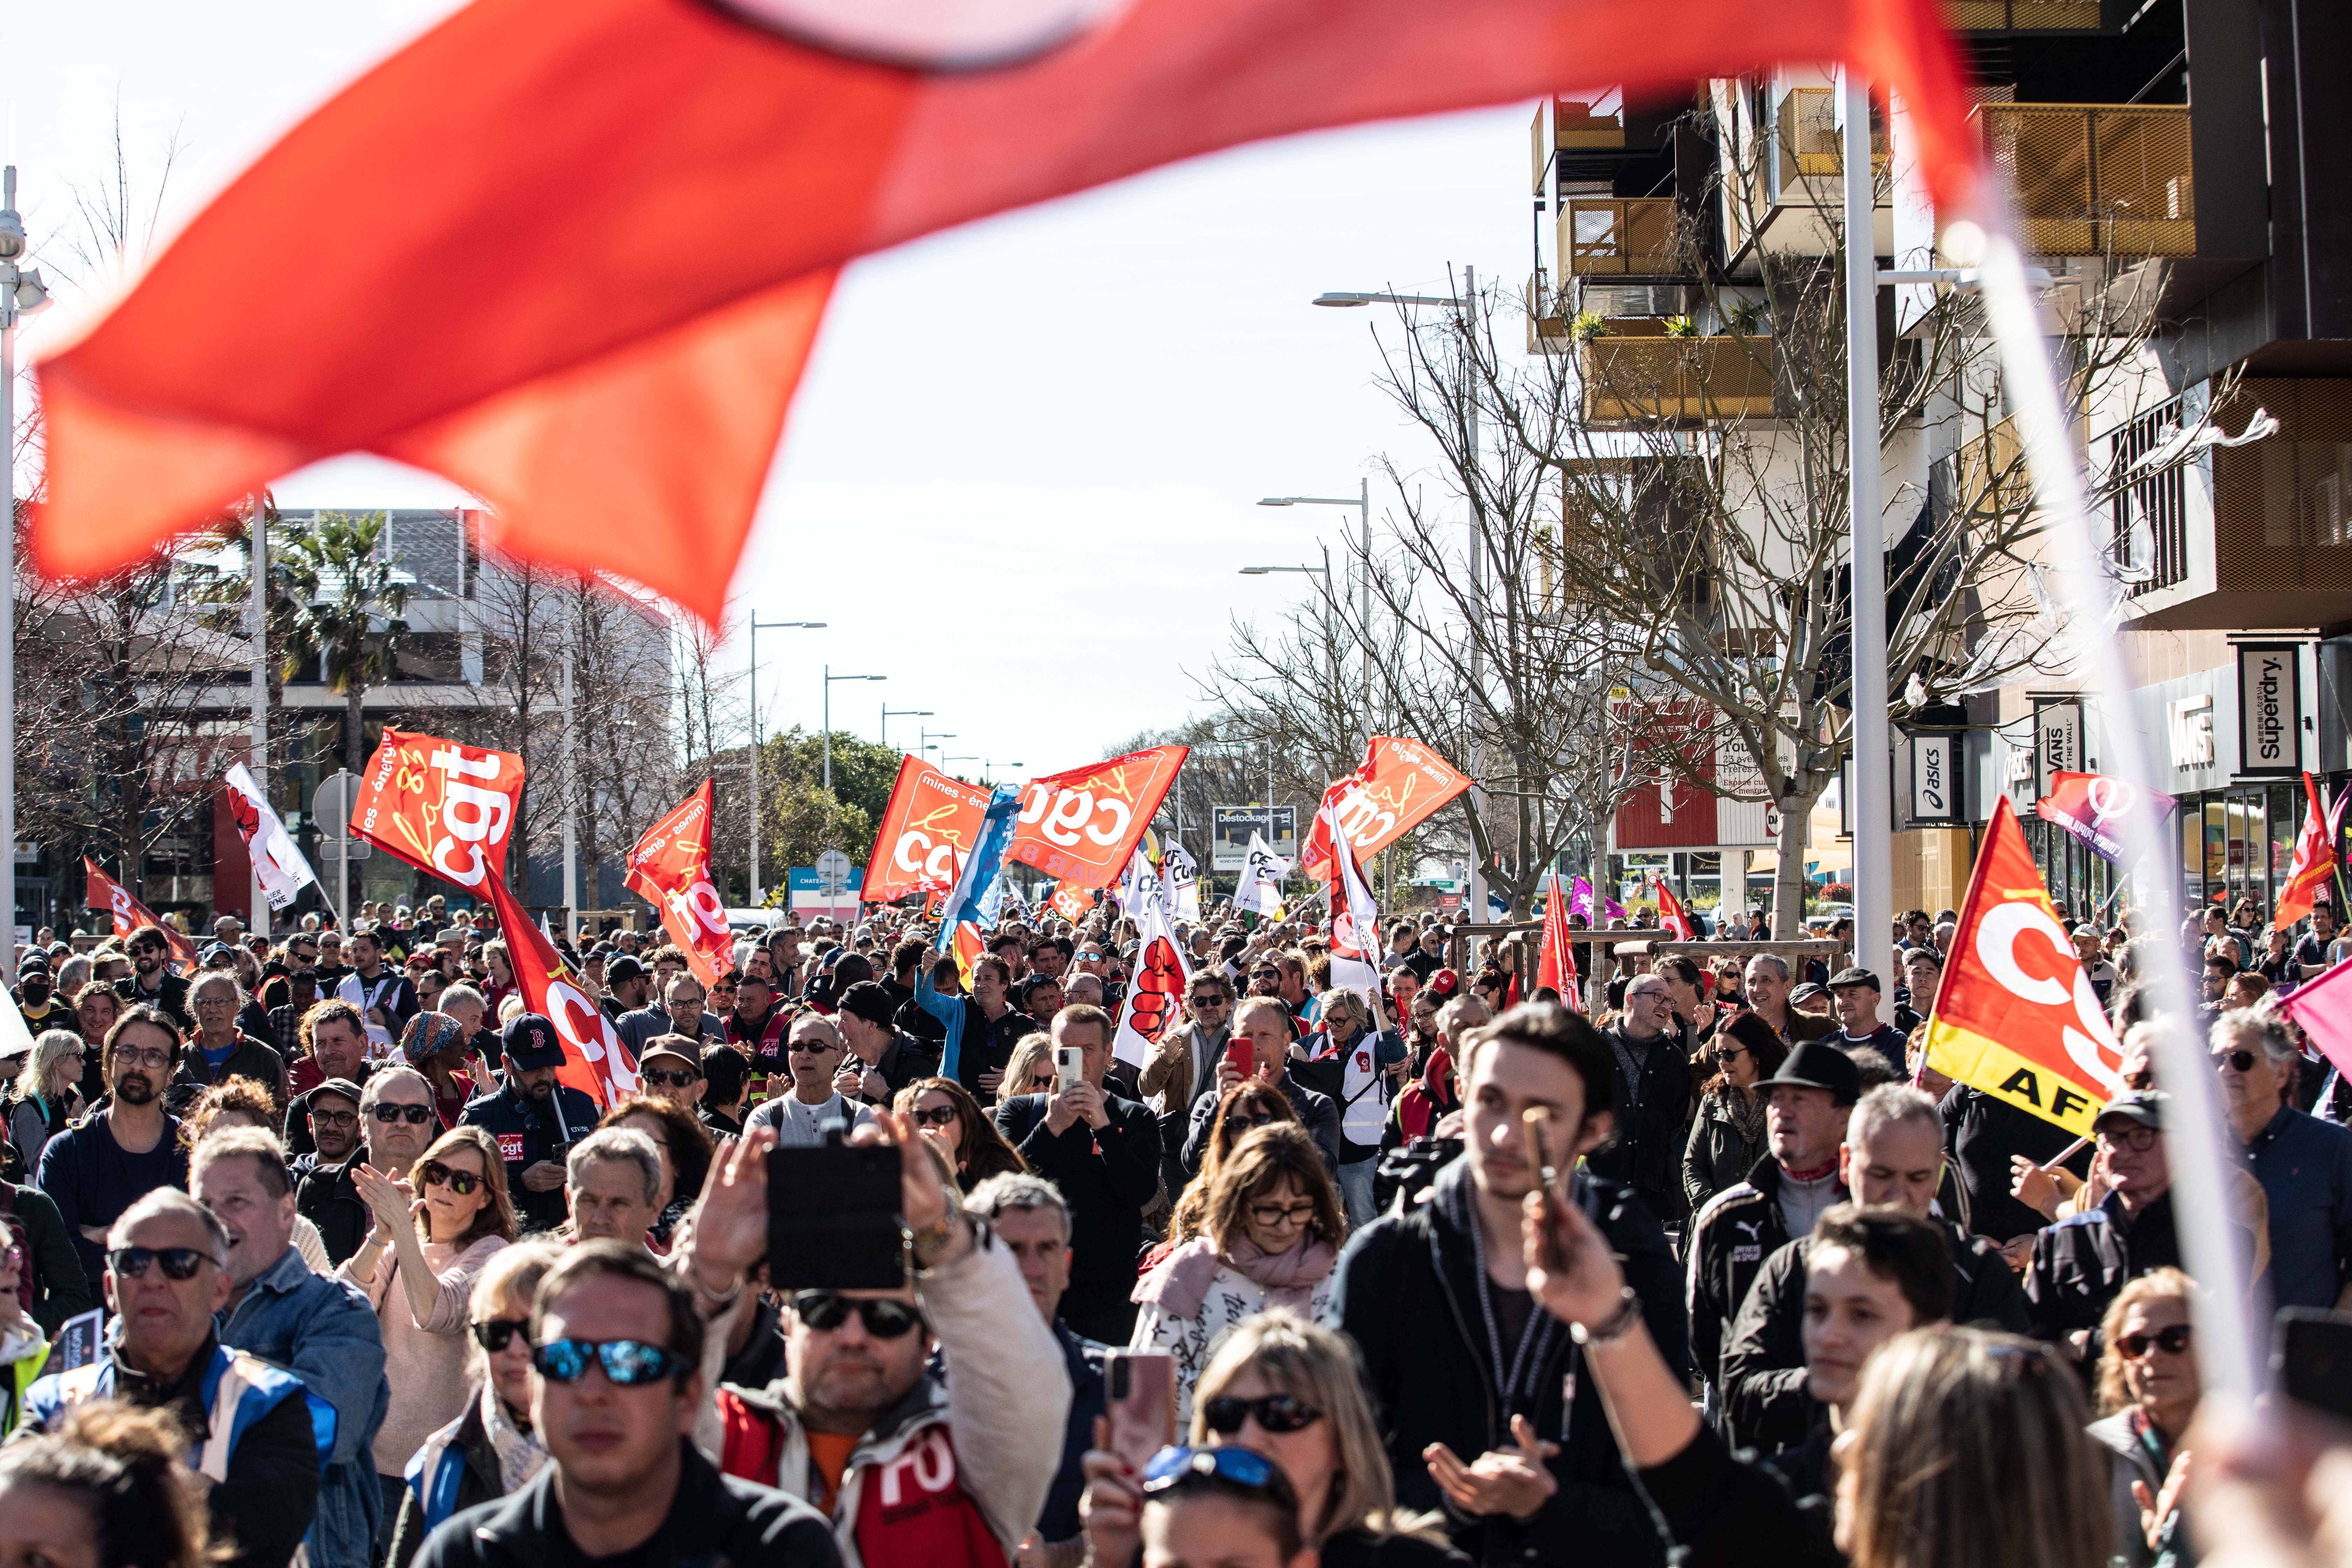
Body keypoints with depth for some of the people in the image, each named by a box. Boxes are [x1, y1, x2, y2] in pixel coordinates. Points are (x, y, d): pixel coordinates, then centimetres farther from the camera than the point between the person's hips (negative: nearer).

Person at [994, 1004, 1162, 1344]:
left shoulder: (1135, 1118, 7)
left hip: (1108, 1291, 0)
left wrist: (1102, 1125, -18)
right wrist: (1052, 1127, -17)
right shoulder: (1019, 1110, 9)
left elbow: (1141, 1191, -9)